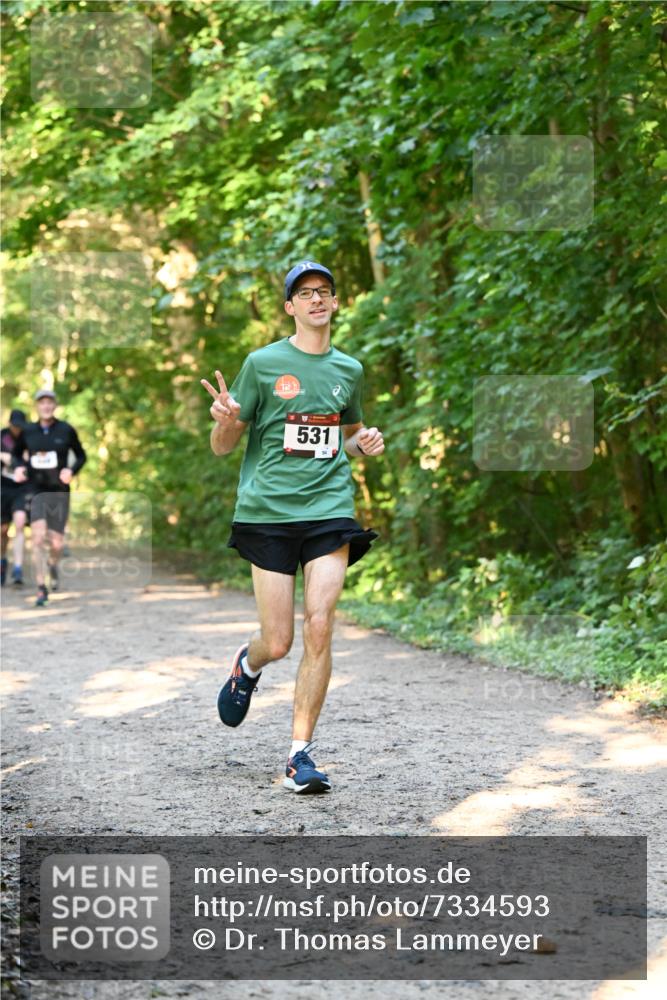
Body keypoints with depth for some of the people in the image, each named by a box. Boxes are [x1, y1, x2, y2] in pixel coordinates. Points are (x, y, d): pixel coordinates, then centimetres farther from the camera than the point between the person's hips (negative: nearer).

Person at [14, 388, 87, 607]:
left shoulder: (66, 430, -3)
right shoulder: (28, 431, 1)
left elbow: (81, 456, 7)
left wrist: (71, 471, -12)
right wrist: (19, 468, -6)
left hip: (59, 492, 0)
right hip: (36, 491, 0)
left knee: (56, 543, 3)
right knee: (38, 537, -18)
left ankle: (53, 564, 41)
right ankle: (41, 589, -12)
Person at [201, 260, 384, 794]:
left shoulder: (349, 369, 12)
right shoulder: (263, 363, 1)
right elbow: (222, 447, 3)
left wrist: (366, 441, 8)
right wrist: (225, 420, -20)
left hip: (330, 508, 2)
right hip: (269, 510, -2)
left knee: (319, 627, -12)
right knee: (279, 641, -2)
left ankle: (301, 753, -3)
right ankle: (247, 666, 37)